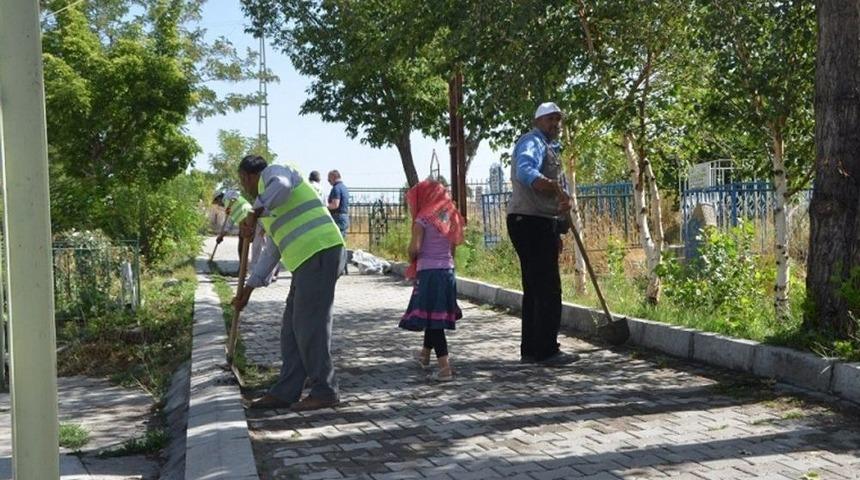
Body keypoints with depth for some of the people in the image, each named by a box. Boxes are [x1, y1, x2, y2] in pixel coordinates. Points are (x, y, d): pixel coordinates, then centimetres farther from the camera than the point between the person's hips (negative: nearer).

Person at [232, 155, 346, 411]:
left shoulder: (272, 173, 2)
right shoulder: (273, 207, 31)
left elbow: (280, 186, -26)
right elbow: (272, 251, 33)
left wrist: (254, 213, -20)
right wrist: (249, 288, 33)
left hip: (320, 253, -10)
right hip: (308, 259, 10)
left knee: (310, 326, -6)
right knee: (292, 328, 11)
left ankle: (325, 392, 2)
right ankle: (285, 392, 16)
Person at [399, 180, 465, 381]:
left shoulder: (423, 219, -9)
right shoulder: (450, 218, 11)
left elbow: (414, 247, -16)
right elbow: (453, 246, 12)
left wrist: (412, 261, 2)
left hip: (428, 272, -7)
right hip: (448, 270, 7)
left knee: (432, 320, -5)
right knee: (436, 317, 21)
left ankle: (445, 366, -12)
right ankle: (425, 354, 40)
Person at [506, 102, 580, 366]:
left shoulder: (548, 147, 25)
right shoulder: (532, 142, -8)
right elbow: (526, 172, -32)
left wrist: (555, 232, 29)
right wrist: (558, 189, -42)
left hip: (539, 225, 11)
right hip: (531, 223, -11)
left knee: (535, 289, 12)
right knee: (548, 289, -10)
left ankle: (530, 350, 18)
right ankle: (546, 351, -6)